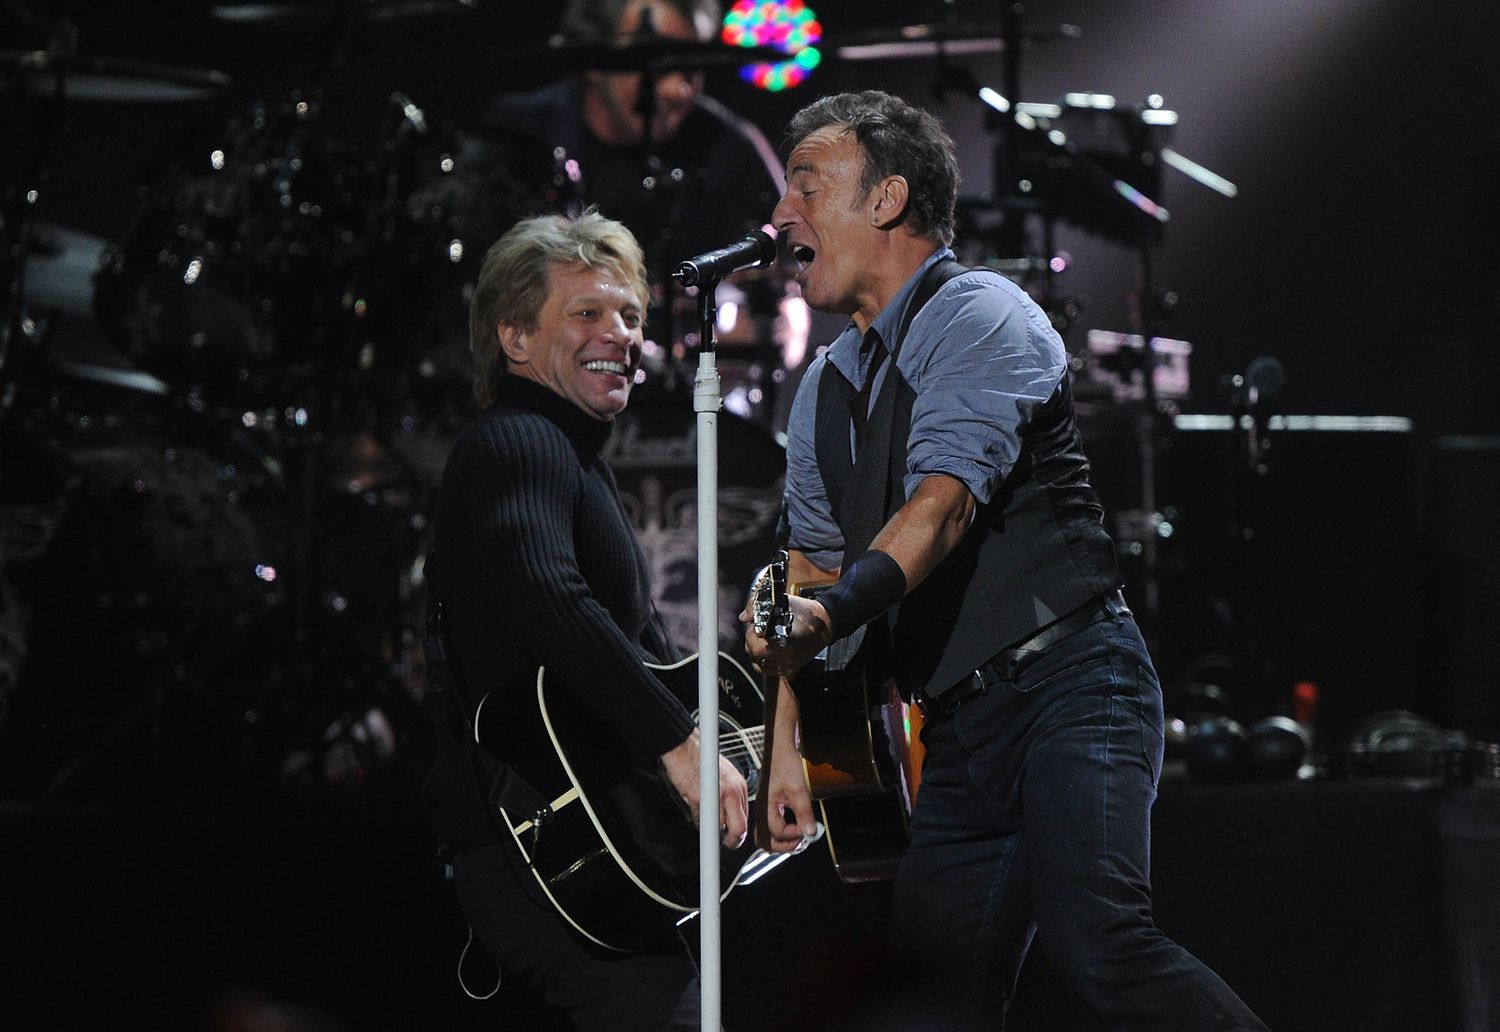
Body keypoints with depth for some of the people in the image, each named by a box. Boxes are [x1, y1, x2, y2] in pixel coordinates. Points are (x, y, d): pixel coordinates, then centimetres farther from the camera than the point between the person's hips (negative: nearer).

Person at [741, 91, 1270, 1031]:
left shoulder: (978, 313, -6)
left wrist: (833, 612, -37)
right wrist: (788, 744, 11)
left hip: (1067, 681, -8)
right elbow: (816, 568, 22)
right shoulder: (827, 389, 19)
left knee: (1094, 941, -29)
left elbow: (944, 505, -21)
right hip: (959, 727, 8)